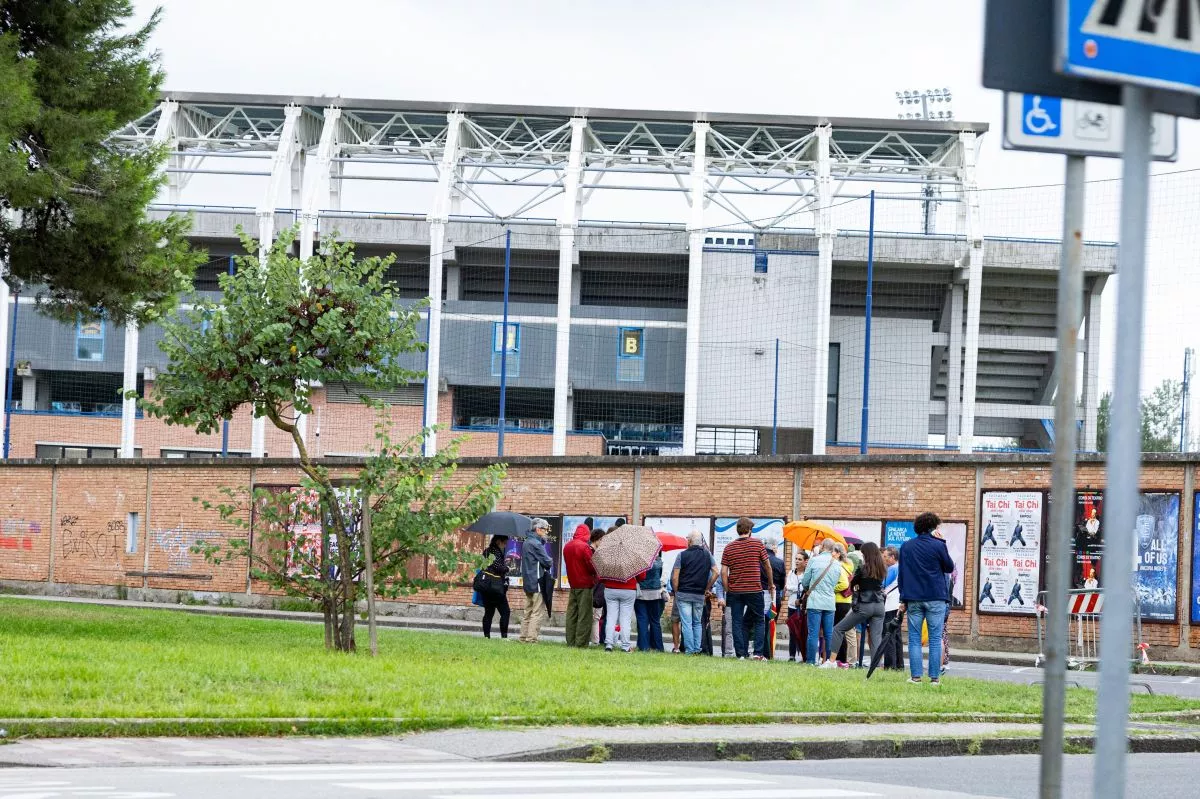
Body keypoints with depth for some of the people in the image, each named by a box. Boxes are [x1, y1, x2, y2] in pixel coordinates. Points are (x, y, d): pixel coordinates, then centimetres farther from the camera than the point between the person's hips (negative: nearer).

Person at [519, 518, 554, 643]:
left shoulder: (527, 542, 16)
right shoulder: (535, 543, -15)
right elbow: (547, 562, -15)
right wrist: (550, 563, 5)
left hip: (528, 583, 10)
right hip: (537, 583, -10)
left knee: (528, 612, 14)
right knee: (538, 613, -7)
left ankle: (524, 637, 15)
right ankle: (531, 638, -11)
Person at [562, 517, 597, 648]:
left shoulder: (567, 546, 7)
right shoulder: (584, 547, -16)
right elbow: (591, 566, -14)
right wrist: (595, 573, 4)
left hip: (573, 583, 7)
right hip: (585, 584, -7)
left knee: (571, 614, 10)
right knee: (584, 615, -3)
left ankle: (570, 641, 12)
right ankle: (581, 643, -4)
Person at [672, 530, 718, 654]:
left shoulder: (682, 555, -6)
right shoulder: (707, 555, 4)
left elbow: (675, 577, -9)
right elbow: (715, 573, 2)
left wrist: (676, 592, 3)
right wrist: (707, 589, 11)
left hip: (684, 594, -3)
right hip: (700, 595, 3)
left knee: (687, 623, -2)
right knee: (698, 623, 14)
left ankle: (689, 650, -4)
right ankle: (697, 649, 9)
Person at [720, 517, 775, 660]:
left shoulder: (729, 547, 4)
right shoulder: (757, 544, -2)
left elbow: (723, 571, -1)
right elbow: (767, 566, 6)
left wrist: (727, 590, 7)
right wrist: (771, 584, 21)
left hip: (735, 590, 2)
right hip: (755, 589, -2)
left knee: (737, 622, 6)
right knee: (759, 621, 9)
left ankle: (741, 653, 2)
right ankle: (758, 652, -1)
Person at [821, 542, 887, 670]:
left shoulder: (863, 569, -9)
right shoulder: (882, 569, 5)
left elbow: (851, 585, 1)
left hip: (864, 605, -5)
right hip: (879, 605, 5)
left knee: (838, 629, 6)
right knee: (876, 637, 3)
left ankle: (831, 661, 2)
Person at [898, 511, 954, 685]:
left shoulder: (906, 546, 8)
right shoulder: (938, 545, -6)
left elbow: (901, 574, 10)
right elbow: (949, 567, 6)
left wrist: (903, 599, 14)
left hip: (913, 599, 3)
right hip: (935, 599, -3)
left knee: (914, 639, 5)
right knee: (935, 639, 1)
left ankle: (915, 676, -2)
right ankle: (934, 677, -2)